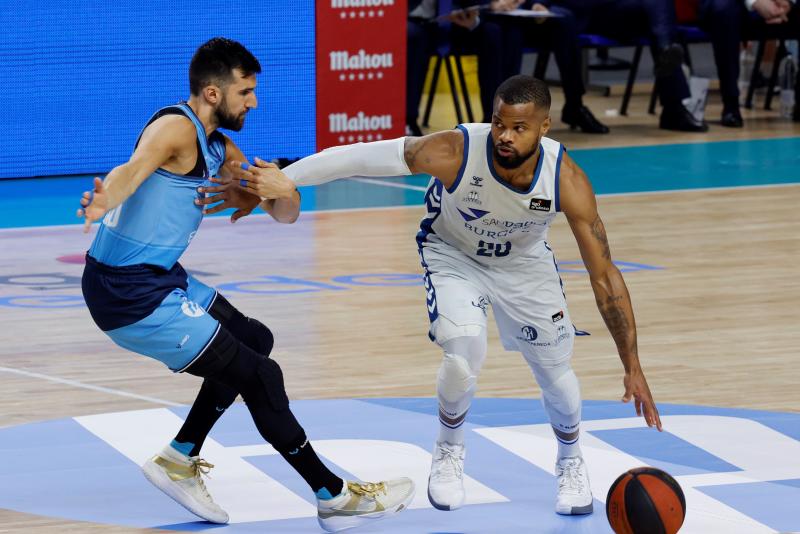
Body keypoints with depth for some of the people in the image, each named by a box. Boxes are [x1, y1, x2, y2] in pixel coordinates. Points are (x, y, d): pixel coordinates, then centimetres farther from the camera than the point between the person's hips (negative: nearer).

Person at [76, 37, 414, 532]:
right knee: (260, 376, -6)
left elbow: (284, 215, 14)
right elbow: (134, 169, -38)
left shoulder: (222, 151, 12)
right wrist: (103, 200, -61)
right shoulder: (176, 128, -17)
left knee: (255, 341, 24)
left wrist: (284, 191, -11)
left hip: (163, 278, 10)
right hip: (132, 298, -10)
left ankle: (178, 461, 22)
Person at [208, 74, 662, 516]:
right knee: (465, 356, -23)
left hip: (524, 262, 2)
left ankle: (572, 463, 37)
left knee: (556, 370, 5)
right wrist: (276, 179, -35)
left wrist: (633, 368, -27)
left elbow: (604, 275, -26)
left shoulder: (566, 180, -33)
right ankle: (449, 454, 9)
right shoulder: (454, 152, -38)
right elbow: (358, 158, -31)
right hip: (454, 256, -2)